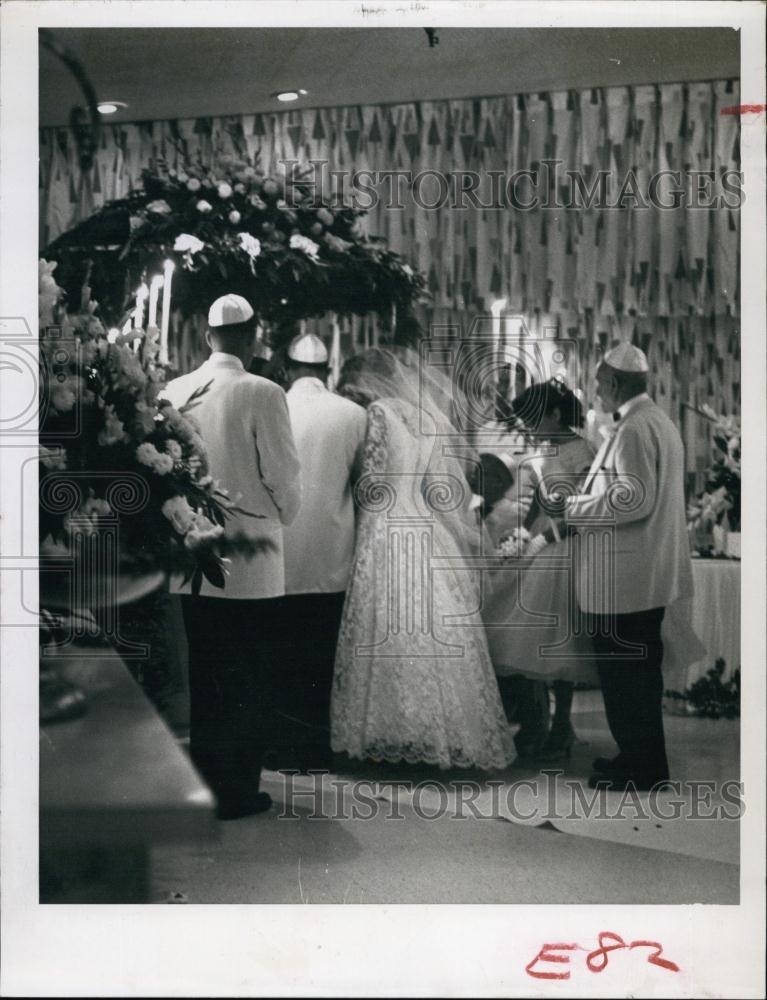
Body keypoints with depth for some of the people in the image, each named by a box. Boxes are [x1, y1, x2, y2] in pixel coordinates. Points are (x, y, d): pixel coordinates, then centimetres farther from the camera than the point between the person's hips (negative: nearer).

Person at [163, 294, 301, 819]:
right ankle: (238, 790, 14)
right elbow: (285, 476, -10)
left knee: (205, 676, 16)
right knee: (247, 678, 7)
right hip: (250, 559, -5)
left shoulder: (175, 391, 1)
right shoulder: (262, 394, -13)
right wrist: (281, 518, 10)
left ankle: (205, 782, 26)